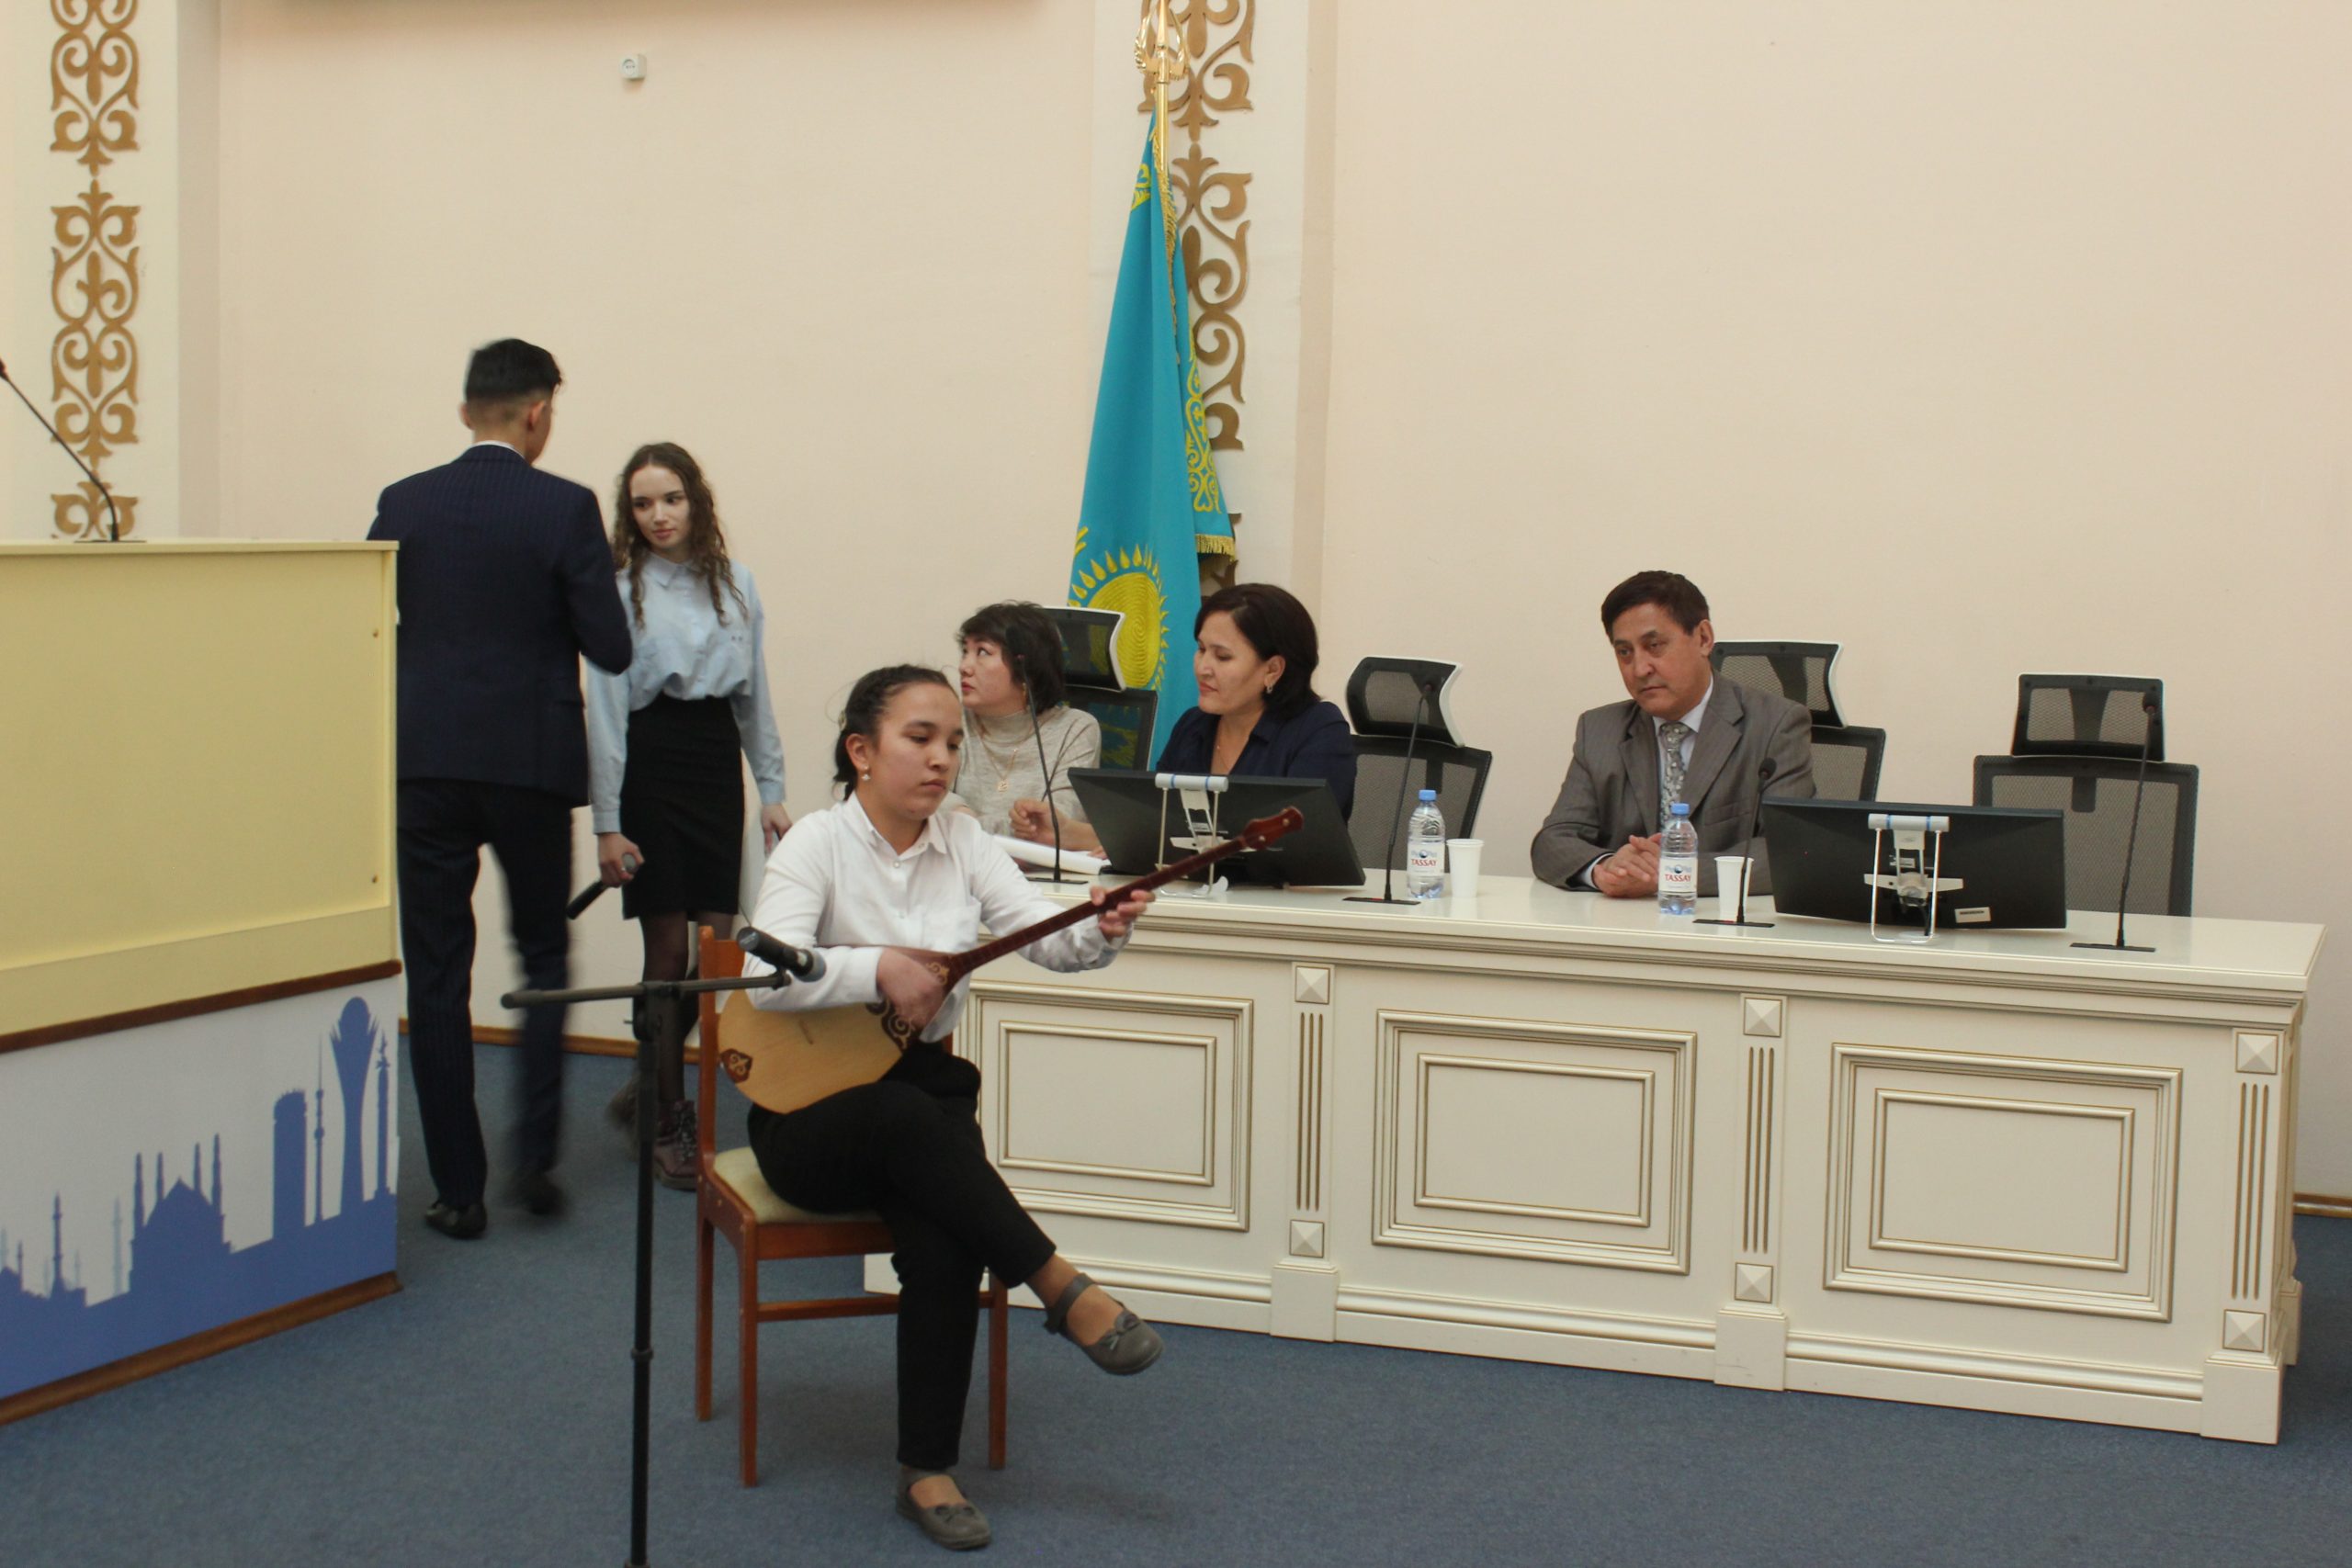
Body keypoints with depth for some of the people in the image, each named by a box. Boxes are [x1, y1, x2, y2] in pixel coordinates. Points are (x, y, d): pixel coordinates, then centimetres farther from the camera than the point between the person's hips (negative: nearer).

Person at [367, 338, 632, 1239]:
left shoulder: (404, 505, 0)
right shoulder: (566, 509, -7)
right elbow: (611, 649, -8)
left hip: (425, 765, 1)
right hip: (532, 764, -1)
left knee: (436, 978, 6)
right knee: (544, 958, 17)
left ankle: (459, 1189, 7)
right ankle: (536, 1156, 8)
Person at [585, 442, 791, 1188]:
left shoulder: (736, 584, 9)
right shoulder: (620, 590, -3)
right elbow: (604, 710, -4)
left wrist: (772, 789, 10)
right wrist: (607, 824, -8)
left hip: (717, 760, 4)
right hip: (650, 759, -4)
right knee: (668, 945, -2)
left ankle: (649, 1087, 26)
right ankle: (668, 1121, 10)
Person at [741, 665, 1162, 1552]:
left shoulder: (961, 841, 4)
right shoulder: (819, 843, -9)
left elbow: (1044, 938, -7)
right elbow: (766, 976, -23)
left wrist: (1103, 932, -28)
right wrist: (881, 968, -34)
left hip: (924, 1089, 4)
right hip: (810, 1110, -3)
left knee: (946, 1240, -27)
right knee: (912, 1118, -38)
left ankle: (927, 1470, -16)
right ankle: (1062, 1289, -27)